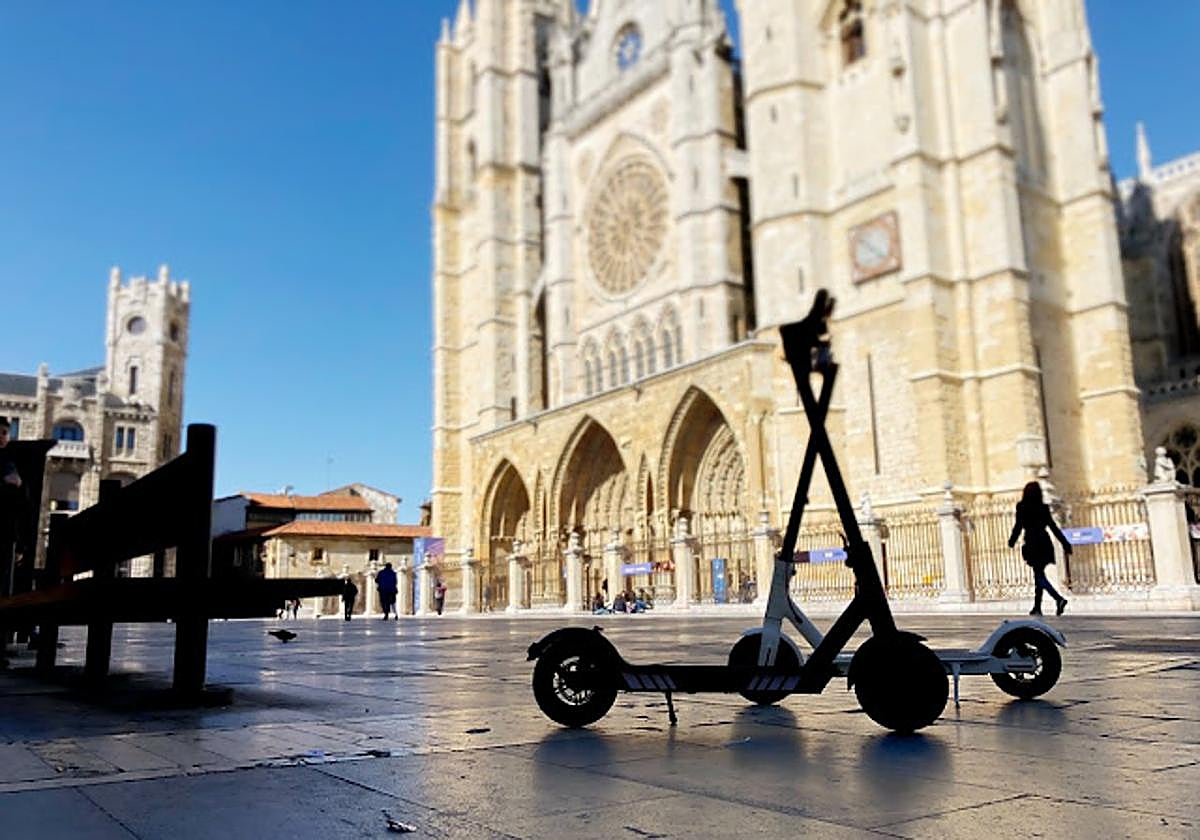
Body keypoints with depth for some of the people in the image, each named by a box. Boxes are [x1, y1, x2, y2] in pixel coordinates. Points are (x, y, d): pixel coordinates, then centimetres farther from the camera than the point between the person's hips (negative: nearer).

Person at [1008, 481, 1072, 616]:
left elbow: (1018, 526, -7)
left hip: (1032, 544, -5)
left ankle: (1059, 599, -25)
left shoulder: (1022, 507, -5)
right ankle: (1037, 607, 18)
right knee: (1039, 574, 13)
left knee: (1039, 576, -4)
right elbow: (1053, 527, 5)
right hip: (1045, 543, 5)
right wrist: (1065, 544, 7)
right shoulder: (1043, 508, 6)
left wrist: (1011, 541, 6)